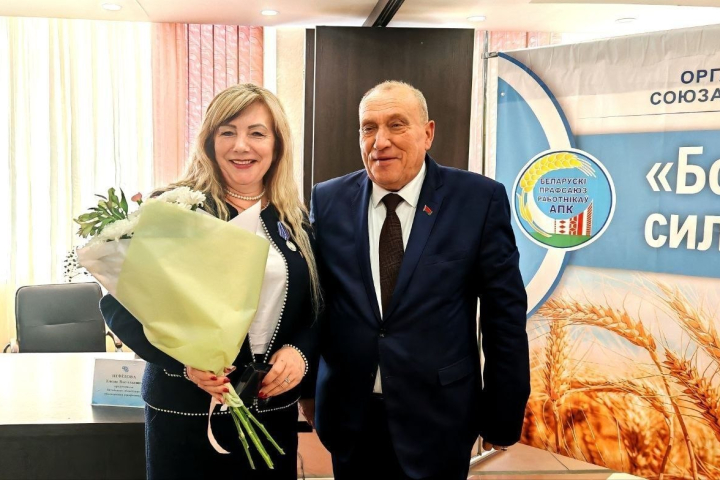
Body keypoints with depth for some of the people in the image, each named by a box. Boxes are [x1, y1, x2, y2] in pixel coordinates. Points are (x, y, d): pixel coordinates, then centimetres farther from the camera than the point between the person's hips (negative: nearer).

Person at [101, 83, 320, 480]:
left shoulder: (295, 220, 4)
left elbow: (315, 307, 9)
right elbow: (119, 305, -7)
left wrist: (299, 350, -11)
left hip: (275, 409, 4)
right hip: (186, 409, -4)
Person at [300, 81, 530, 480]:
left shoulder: (480, 199, -8)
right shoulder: (329, 201, -1)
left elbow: (504, 313, -5)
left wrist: (503, 414, -2)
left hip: (438, 416, -2)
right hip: (347, 413, 2)